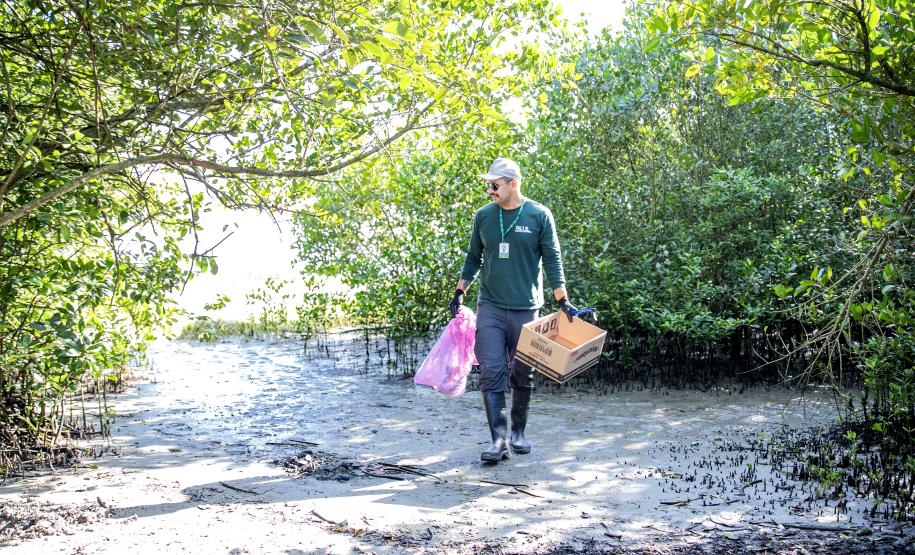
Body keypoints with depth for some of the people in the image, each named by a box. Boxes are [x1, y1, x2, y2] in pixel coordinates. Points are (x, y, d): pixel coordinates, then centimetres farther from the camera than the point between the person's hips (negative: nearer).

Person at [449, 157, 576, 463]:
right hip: (490, 307, 2)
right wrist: (459, 293, 12)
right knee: (491, 373, -7)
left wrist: (563, 301, -4)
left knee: (523, 376, 7)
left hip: (525, 309, -1)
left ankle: (518, 432, 23)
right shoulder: (483, 216, 5)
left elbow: (552, 262, 1)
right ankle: (498, 440, -6)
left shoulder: (539, 216, -3)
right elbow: (473, 257, 16)